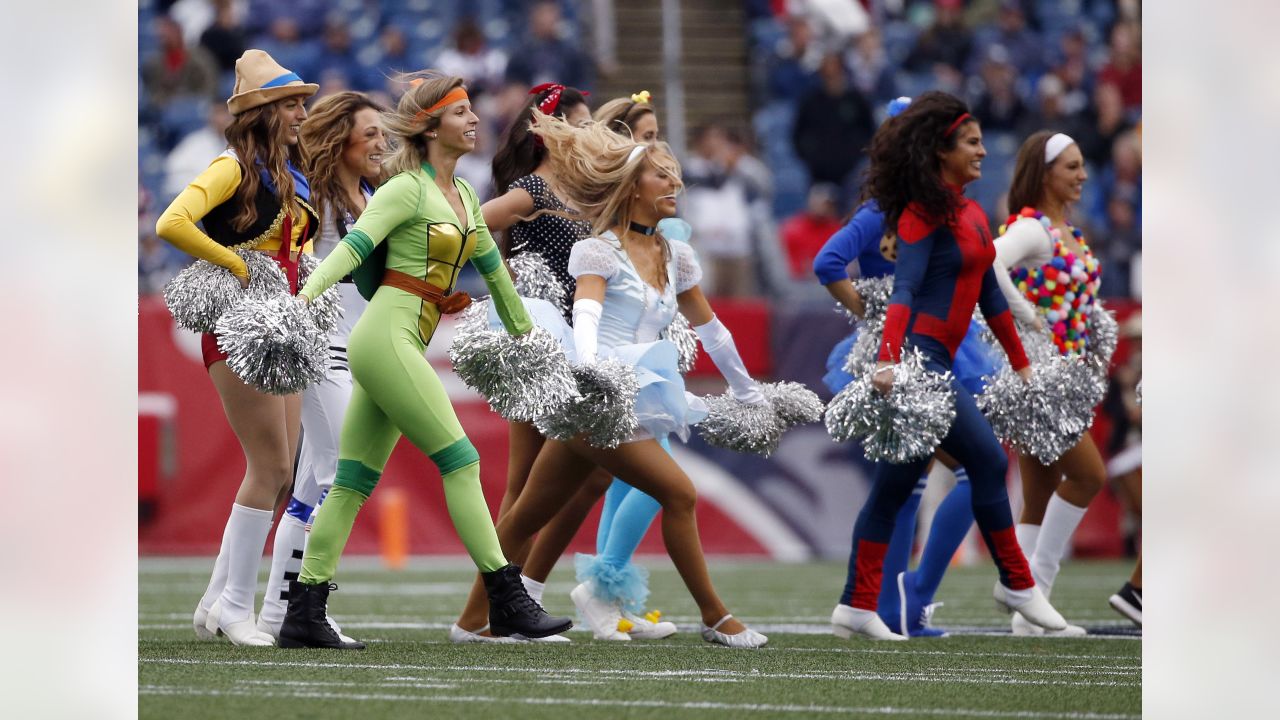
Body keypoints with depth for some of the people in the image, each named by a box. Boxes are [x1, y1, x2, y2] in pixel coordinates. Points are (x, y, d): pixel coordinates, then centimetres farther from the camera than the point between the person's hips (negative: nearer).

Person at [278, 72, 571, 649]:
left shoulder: (463, 194, 18)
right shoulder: (408, 189, -7)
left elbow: (491, 265, 30)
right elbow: (353, 246, -17)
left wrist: (522, 331, 38)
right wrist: (305, 296, -31)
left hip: (403, 346, 8)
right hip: (388, 336, -8)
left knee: (354, 483, 4)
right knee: (461, 462, -9)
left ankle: (303, 616, 3)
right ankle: (507, 601, -9)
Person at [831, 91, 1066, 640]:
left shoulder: (973, 215, 17)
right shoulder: (924, 213, -10)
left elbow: (991, 295, 24)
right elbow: (904, 287, -20)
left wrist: (1020, 363, 27)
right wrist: (889, 361, -32)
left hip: (937, 363, 9)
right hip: (915, 357, -9)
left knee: (895, 486, 7)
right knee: (988, 461, -7)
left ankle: (857, 609, 8)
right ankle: (1017, 585, 4)